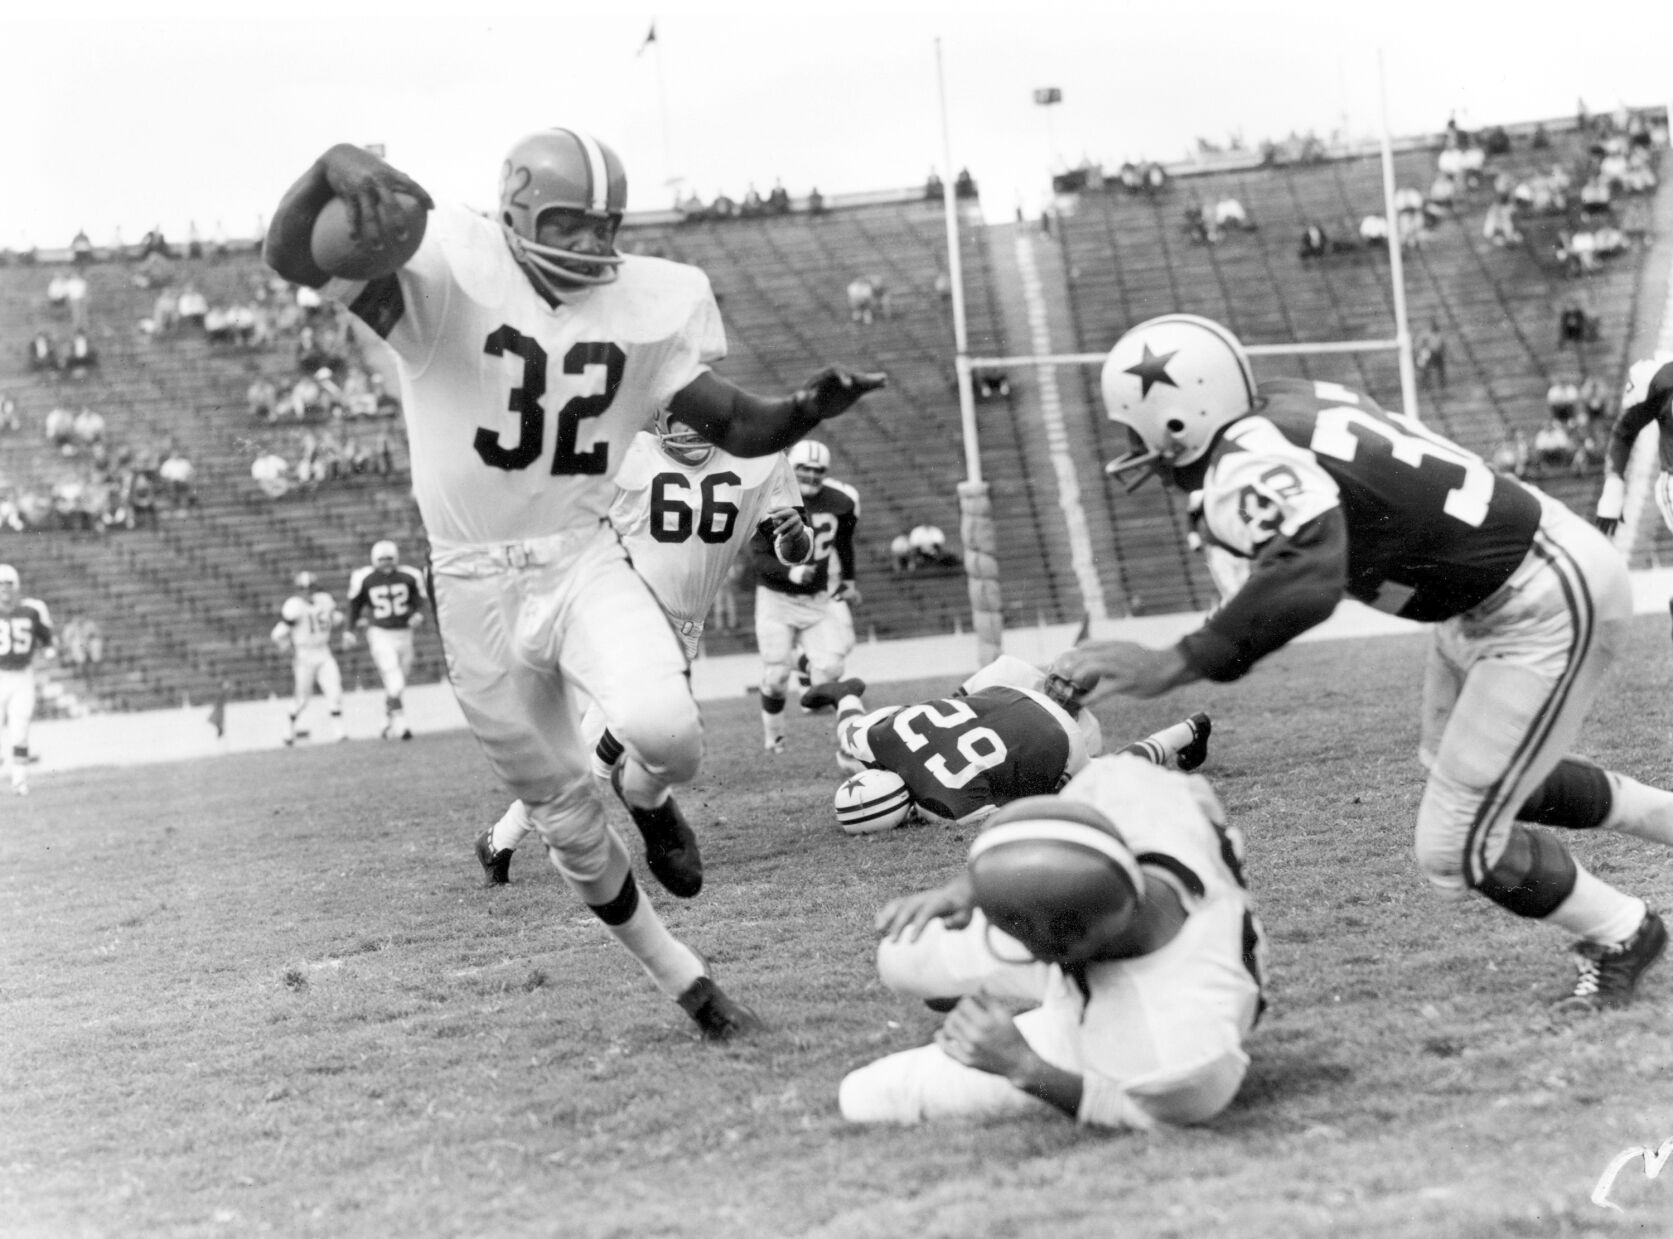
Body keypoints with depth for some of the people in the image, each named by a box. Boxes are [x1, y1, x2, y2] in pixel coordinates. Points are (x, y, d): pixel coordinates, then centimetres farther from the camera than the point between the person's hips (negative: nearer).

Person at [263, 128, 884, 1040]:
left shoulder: (643, 306, -1)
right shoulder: (445, 274, -16)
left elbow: (741, 428, 4)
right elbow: (289, 257, -30)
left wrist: (810, 407, -18)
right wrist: (336, 170, -52)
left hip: (585, 560, 2)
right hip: (478, 583, -2)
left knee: (666, 732, -28)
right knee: (568, 820, 10)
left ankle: (647, 794, 10)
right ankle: (680, 977, 31)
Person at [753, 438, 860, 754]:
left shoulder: (841, 501, -5)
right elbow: (759, 557, -16)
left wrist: (848, 580, 19)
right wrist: (791, 573, -31)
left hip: (820, 598, 2)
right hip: (777, 598, -2)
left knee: (830, 668, -14)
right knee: (776, 674, -2)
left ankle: (806, 665, 23)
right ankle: (772, 733, 24)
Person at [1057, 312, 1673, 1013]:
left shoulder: (1250, 465, -28)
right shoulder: (1284, 404, -2)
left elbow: (1306, 583, -47)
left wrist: (1172, 666, -46)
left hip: (1549, 609, -10)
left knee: (1454, 851, -1)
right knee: (1491, 775, 30)